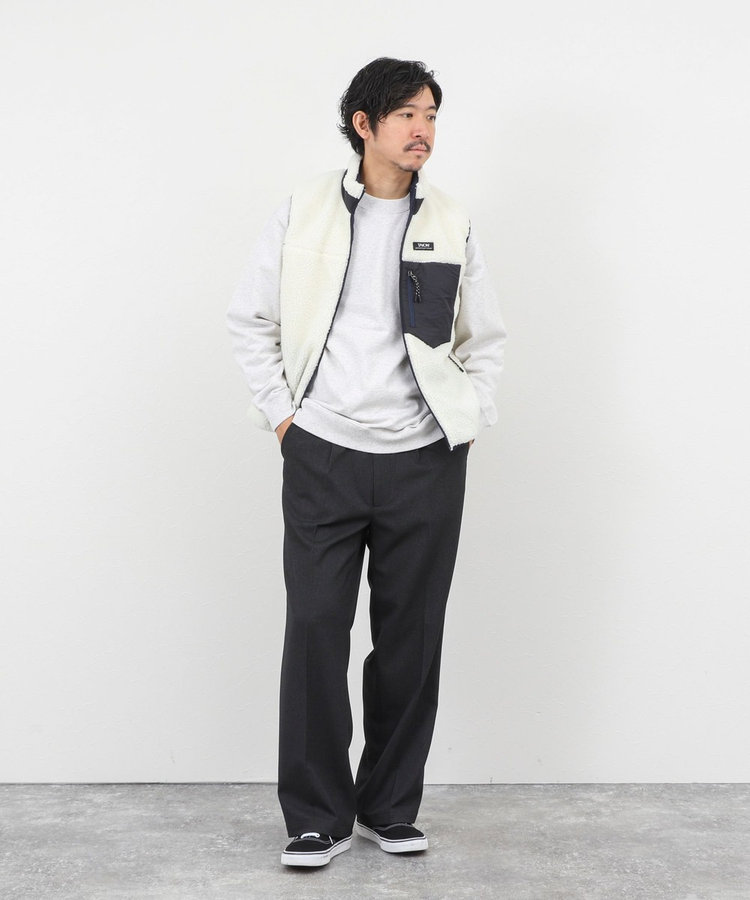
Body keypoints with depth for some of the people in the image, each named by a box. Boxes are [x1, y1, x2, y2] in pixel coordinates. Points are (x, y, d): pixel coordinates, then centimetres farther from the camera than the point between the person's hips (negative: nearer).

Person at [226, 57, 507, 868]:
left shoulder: (452, 227, 6)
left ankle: (392, 808, 21)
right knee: (315, 631, -2)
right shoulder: (303, 214, 2)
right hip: (324, 458, -1)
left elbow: (487, 339, 15)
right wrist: (279, 413, 2)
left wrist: (469, 424, 5)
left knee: (410, 639, 6)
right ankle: (318, 816, 11)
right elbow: (249, 319, 8)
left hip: (424, 465, 2)